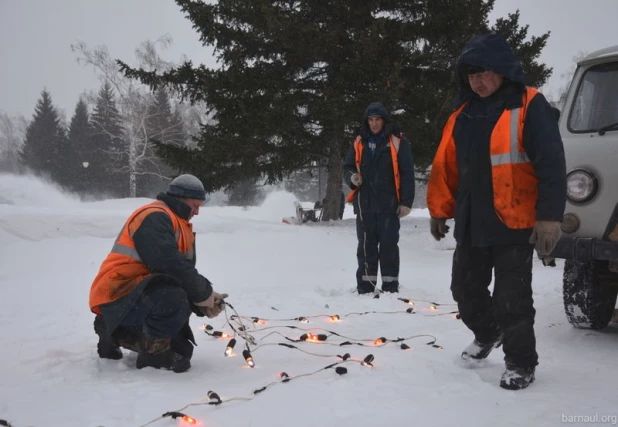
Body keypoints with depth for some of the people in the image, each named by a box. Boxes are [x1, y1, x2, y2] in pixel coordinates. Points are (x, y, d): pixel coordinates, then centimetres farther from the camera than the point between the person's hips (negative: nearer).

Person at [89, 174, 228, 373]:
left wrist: (204, 303, -7)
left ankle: (117, 332, 20)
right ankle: (154, 351, -13)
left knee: (182, 351, 12)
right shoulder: (154, 217, -15)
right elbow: (168, 263, -28)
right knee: (174, 299, -37)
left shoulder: (180, 226, 17)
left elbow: (185, 270, 11)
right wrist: (204, 293, -19)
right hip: (118, 295, -10)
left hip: (139, 296, 11)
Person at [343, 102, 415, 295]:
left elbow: (407, 174, -3)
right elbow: (347, 168, 15)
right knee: (366, 246, 8)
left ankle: (390, 287, 9)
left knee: (388, 246, 1)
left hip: (388, 204, -3)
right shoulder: (359, 143, 9)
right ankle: (365, 286, 15)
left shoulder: (398, 142, -1)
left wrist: (406, 201, -9)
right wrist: (351, 178, -8)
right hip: (364, 204, 3)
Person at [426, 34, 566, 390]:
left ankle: (521, 363, 18)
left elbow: (551, 165, -15)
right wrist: (439, 210, 13)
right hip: (471, 224, 7)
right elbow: (445, 167, 14)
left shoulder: (529, 107, -9)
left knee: (512, 299, -1)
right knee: (466, 288, 15)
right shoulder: (463, 114, 11)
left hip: (514, 224, -6)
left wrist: (549, 217, -22)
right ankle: (487, 334, 42)